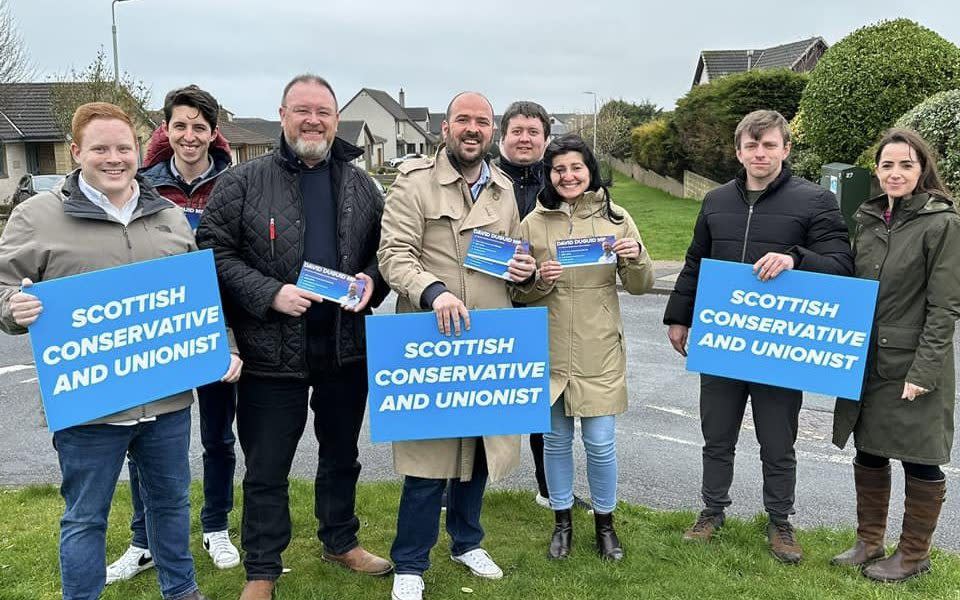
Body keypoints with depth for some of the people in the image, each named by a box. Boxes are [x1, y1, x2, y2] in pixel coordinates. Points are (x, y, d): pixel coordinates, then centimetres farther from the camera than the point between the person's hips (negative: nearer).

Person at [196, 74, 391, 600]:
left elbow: (384, 249, 14)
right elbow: (213, 251, -7)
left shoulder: (360, 185, 7)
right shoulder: (243, 182, -5)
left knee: (341, 455, 19)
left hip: (347, 348, 4)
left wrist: (372, 281, -7)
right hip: (272, 352, -3)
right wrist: (269, 293, -18)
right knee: (267, 468, 7)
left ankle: (340, 542, 40)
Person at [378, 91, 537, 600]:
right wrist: (434, 291, -31)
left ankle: (466, 541, 38)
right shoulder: (414, 181, -5)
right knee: (429, 454, -1)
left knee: (480, 446, 16)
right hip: (430, 341, -5)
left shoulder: (504, 189, 12)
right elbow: (395, 253, -14)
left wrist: (525, 270, -2)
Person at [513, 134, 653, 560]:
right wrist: (540, 280, -15)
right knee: (556, 439, 11)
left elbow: (640, 287, 5)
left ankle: (605, 523, 26)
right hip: (549, 349, 1)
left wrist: (636, 258, -15)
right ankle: (562, 521, 30)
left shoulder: (616, 219, 3)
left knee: (600, 442, 3)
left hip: (599, 351, 0)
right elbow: (518, 292, 5)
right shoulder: (533, 223, 2)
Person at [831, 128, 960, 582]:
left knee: (918, 459, 6)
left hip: (912, 365, -6)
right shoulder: (867, 219, 8)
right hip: (867, 361, 6)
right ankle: (869, 543, 30)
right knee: (869, 451, 15)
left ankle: (913, 555, 23)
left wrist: (923, 370, -17)